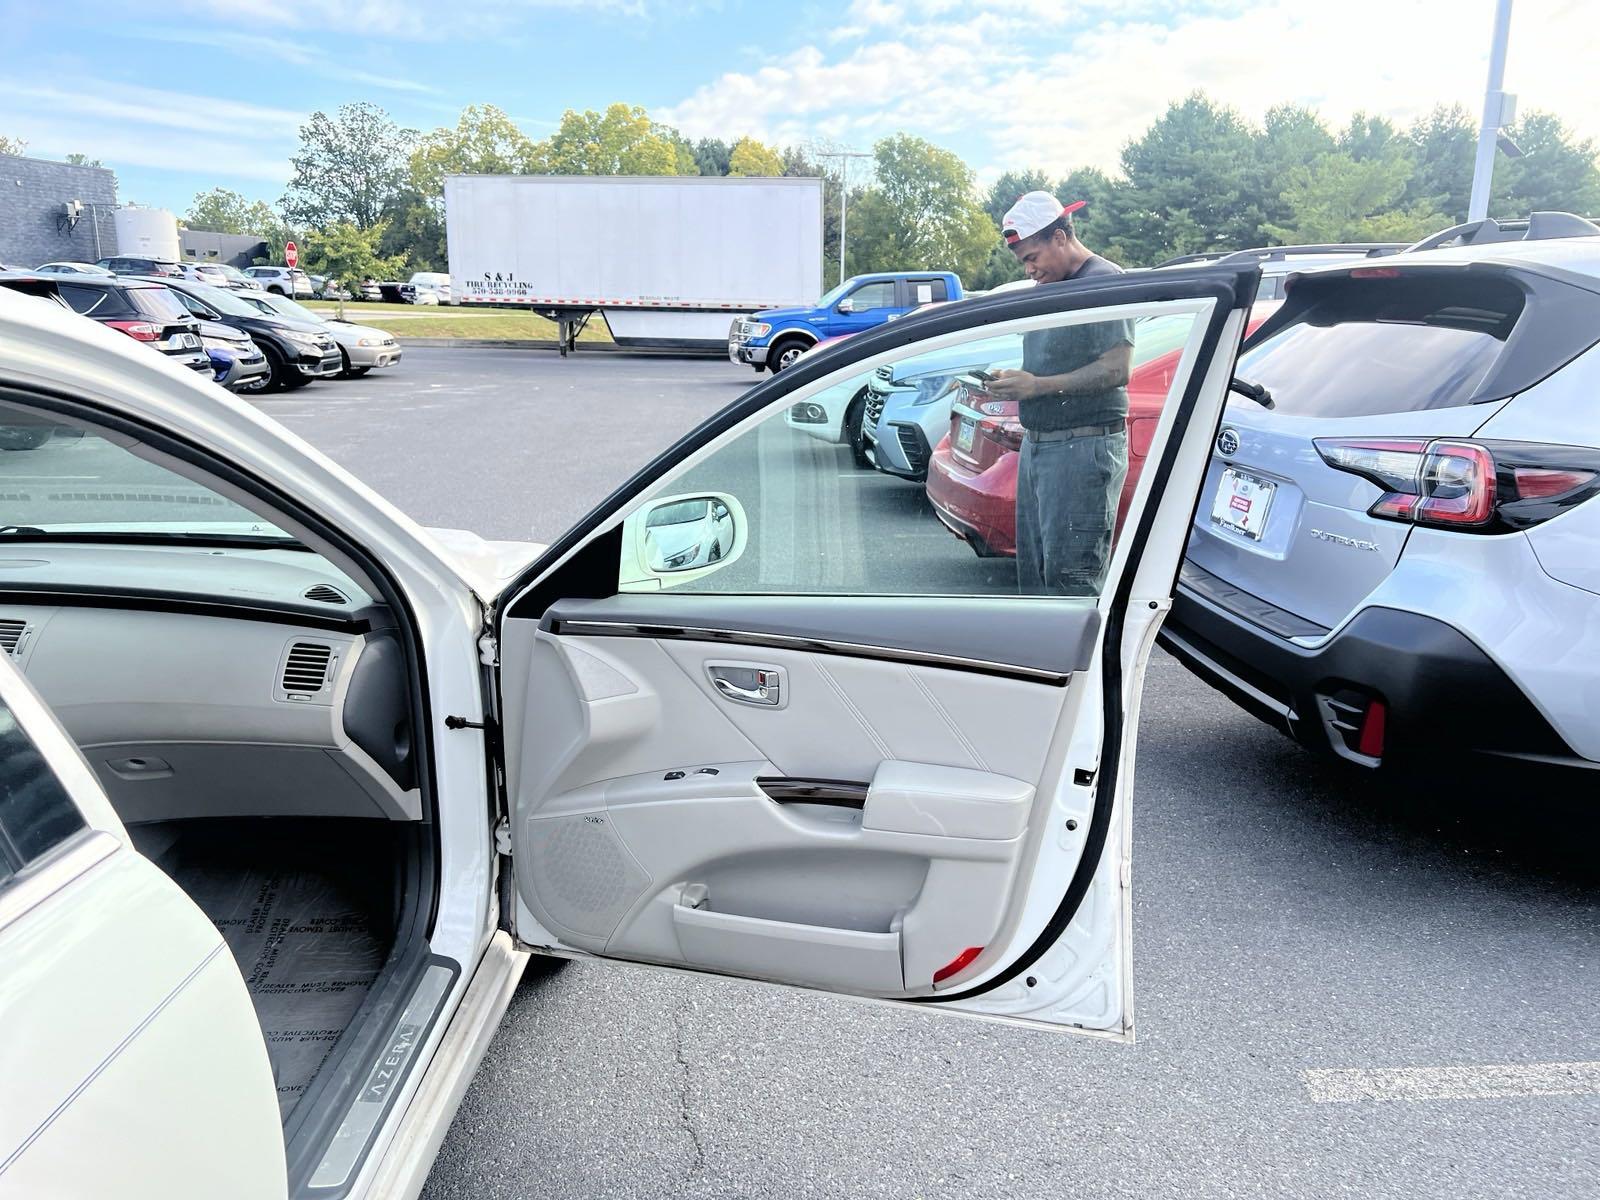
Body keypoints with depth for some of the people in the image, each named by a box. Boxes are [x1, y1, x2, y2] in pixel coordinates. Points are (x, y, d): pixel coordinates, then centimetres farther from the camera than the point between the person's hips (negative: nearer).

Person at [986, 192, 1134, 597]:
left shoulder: (1105, 282, -9)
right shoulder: (1050, 290, 19)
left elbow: (1116, 370, -18)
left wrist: (1039, 386, -20)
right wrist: (1012, 383, 9)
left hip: (1084, 448, -9)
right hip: (1037, 443, 9)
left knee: (1070, 576, -10)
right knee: (1032, 570, 11)